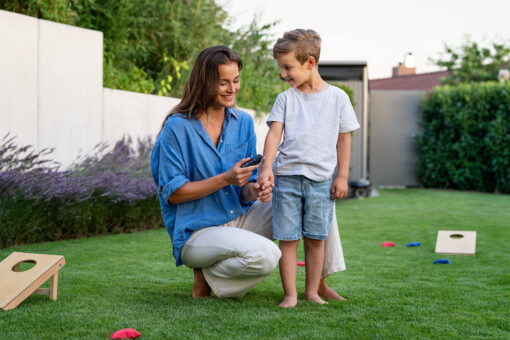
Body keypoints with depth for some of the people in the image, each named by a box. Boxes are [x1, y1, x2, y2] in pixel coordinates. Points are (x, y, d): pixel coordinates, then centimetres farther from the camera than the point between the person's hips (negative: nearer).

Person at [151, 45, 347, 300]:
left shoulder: (243, 122, 6)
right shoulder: (178, 128, -12)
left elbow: (245, 190, 8)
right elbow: (172, 193, -13)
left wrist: (255, 190, -18)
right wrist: (225, 179, -23)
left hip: (240, 219, 7)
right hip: (197, 232, -6)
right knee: (266, 255, -34)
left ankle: (319, 282, 4)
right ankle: (207, 275, -5)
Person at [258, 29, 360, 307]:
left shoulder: (337, 97, 3)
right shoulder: (286, 98, 5)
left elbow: (344, 139, 6)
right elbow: (274, 132, -3)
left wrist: (342, 176, 3)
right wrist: (267, 165, -19)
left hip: (321, 179, -1)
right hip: (287, 176, 1)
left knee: (315, 239, 6)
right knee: (287, 238, 0)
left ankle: (312, 291, 17)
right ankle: (290, 294, 6)